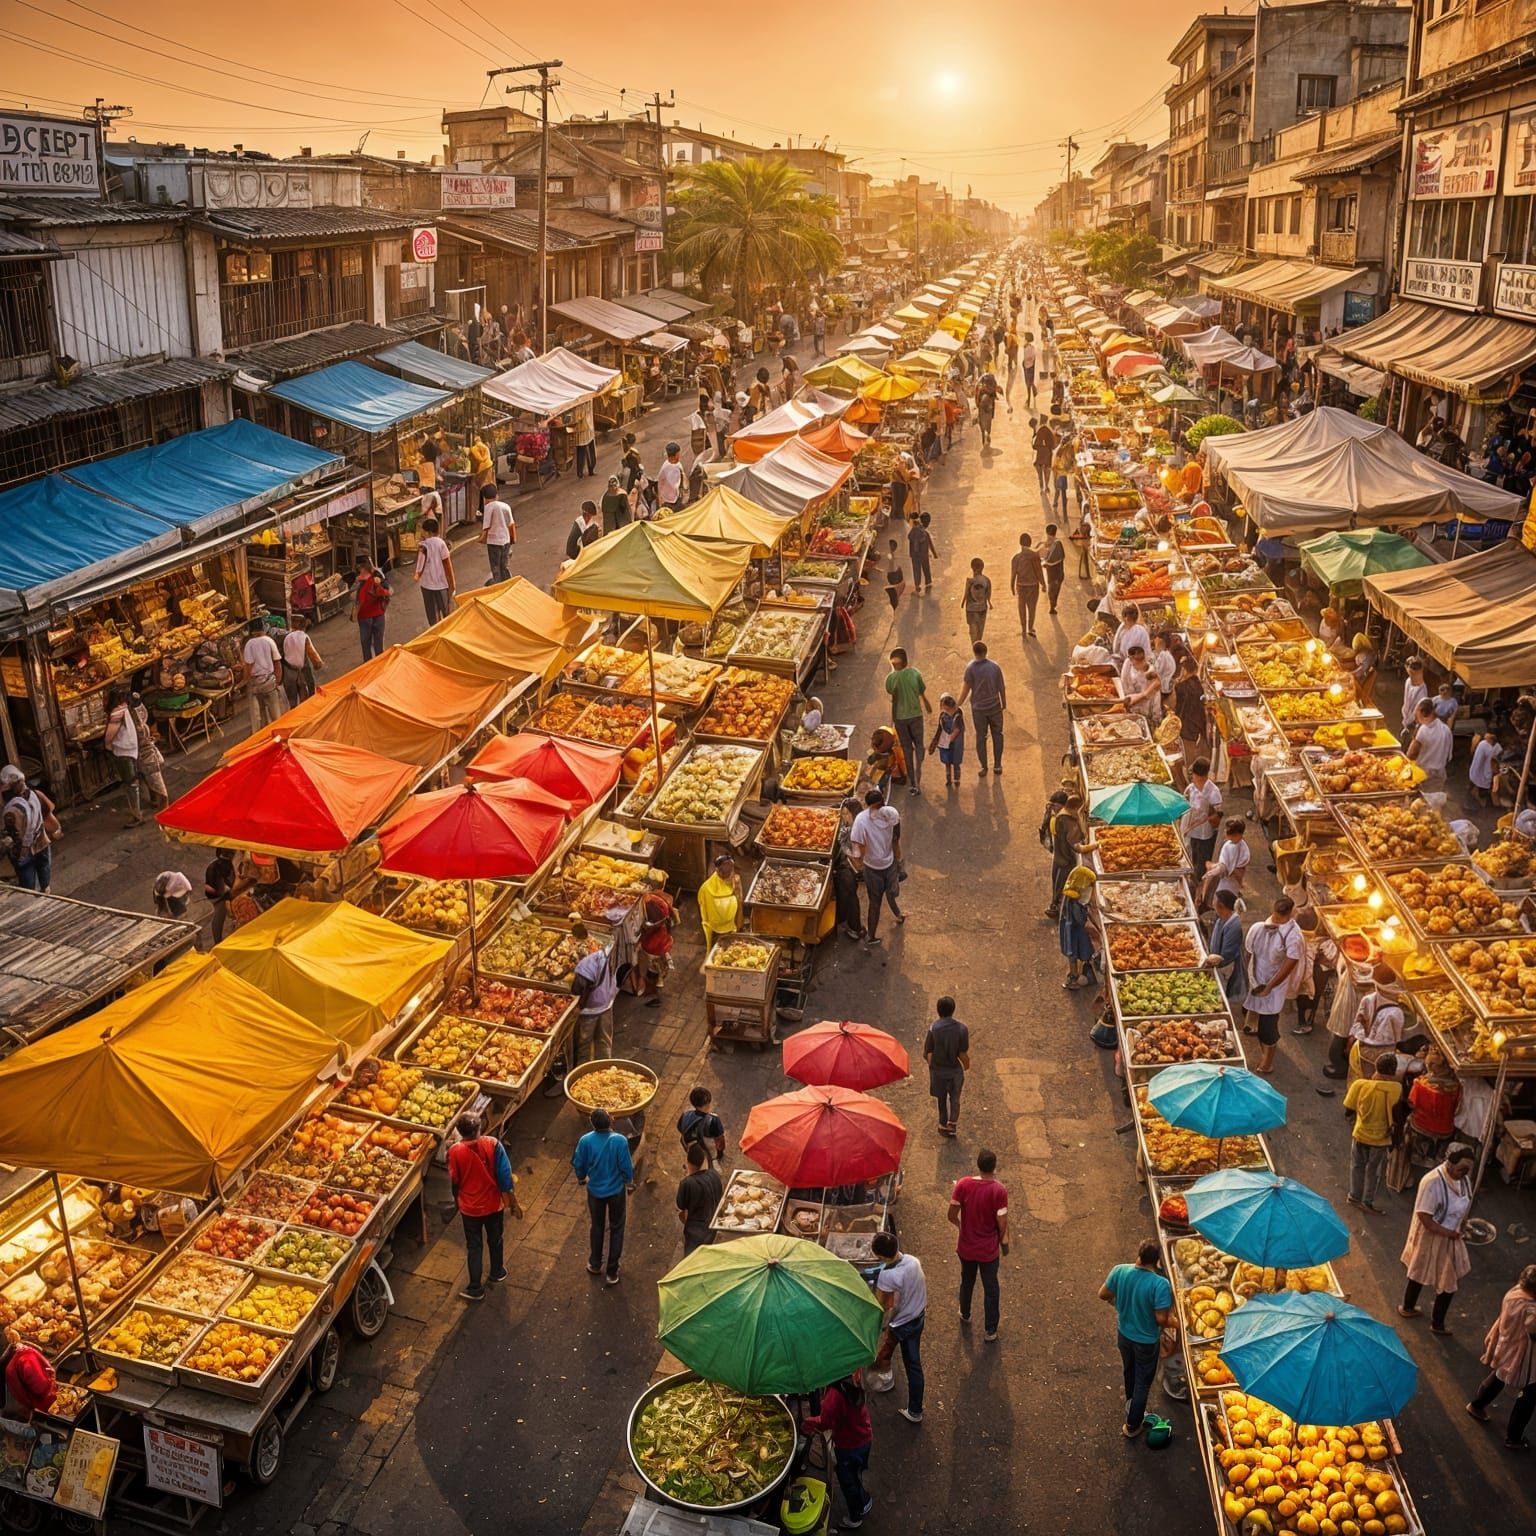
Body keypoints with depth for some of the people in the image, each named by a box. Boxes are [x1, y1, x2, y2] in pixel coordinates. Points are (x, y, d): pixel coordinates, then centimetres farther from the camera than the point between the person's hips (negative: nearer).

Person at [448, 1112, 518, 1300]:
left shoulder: (455, 1151, -20)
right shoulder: (492, 1144, -20)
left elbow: (454, 1181, -6)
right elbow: (505, 1176, -16)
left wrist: (456, 1202, 14)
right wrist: (513, 1203, -4)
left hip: (469, 1207, -1)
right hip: (493, 1204, 1)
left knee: (474, 1246, 15)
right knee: (495, 1240, 24)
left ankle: (475, 1289, 22)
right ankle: (497, 1273, 44)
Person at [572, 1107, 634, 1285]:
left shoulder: (586, 1140, -19)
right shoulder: (620, 1140, -25)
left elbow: (578, 1164, -6)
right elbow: (626, 1166, -16)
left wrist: (581, 1178, 16)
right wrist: (629, 1181, 5)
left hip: (595, 1190, 2)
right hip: (616, 1190, -2)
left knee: (597, 1226, 24)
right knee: (616, 1229, 15)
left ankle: (595, 1264, 40)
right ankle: (612, 1272, 20)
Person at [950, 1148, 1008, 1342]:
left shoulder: (963, 1184, -16)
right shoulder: (999, 1191, -23)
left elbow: (952, 1216, -10)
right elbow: (1002, 1224, -16)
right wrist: (1004, 1244, 3)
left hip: (966, 1247, 3)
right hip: (989, 1250, -3)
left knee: (967, 1282, 28)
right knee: (991, 1289, 18)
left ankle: (965, 1316, 49)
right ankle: (989, 1331, 28)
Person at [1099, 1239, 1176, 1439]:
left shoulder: (1119, 1271, -21)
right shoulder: (1160, 1284, -35)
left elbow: (1103, 1294, -6)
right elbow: (1161, 1319, -28)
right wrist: (1173, 1322, -5)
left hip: (1124, 1334, 4)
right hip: (1147, 1341, -4)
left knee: (1130, 1372, 32)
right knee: (1143, 1382, 20)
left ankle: (1131, 1405, 57)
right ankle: (1133, 1426, 36)